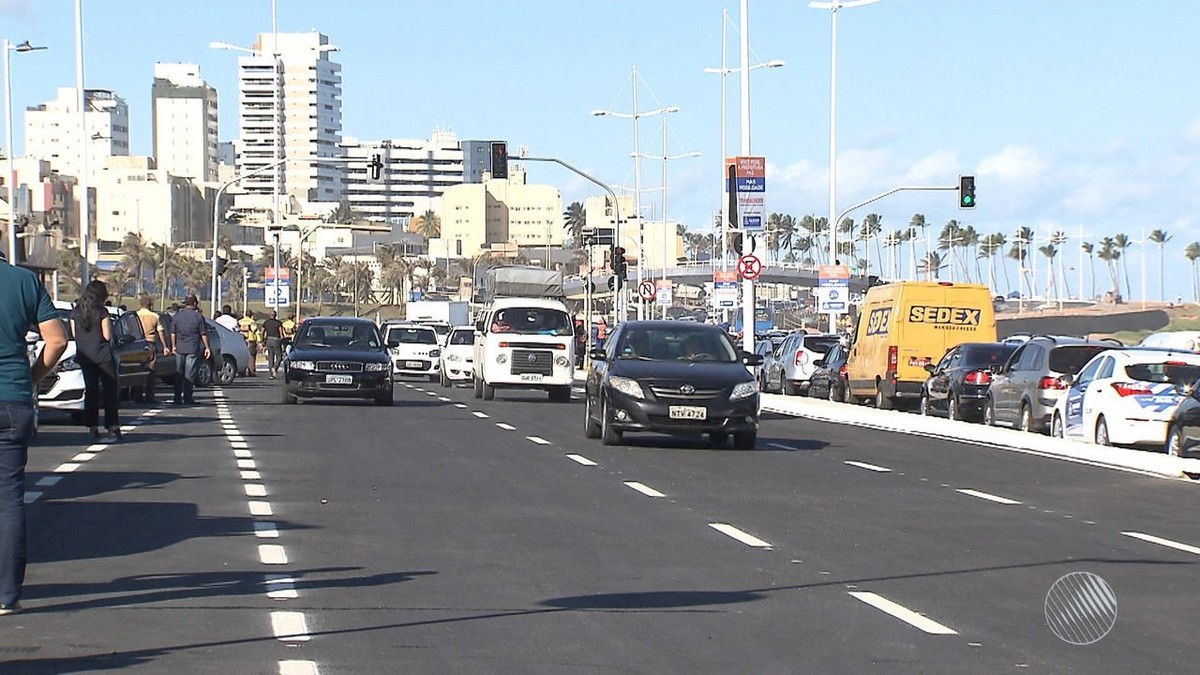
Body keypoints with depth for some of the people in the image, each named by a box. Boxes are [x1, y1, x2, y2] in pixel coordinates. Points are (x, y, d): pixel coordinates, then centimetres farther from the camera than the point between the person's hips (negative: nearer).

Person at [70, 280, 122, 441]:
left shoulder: (75, 312, 4)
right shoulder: (102, 312, -10)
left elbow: (74, 334, 9)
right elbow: (107, 336, -10)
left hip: (84, 357, 4)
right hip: (103, 356, -4)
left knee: (90, 391, 11)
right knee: (110, 392, 0)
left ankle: (93, 428, 8)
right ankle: (113, 427, -6)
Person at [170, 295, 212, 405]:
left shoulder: (177, 316, 4)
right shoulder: (198, 316, -6)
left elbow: (173, 333, 8)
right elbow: (203, 334, -4)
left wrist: (173, 346, 18)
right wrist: (207, 347, 4)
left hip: (180, 349, 3)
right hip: (193, 349, -3)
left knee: (178, 375, 10)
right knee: (190, 374, 0)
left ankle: (177, 398, 10)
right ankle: (187, 398, -2)